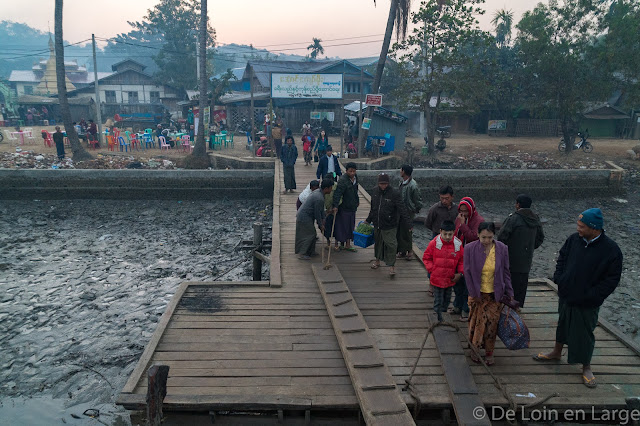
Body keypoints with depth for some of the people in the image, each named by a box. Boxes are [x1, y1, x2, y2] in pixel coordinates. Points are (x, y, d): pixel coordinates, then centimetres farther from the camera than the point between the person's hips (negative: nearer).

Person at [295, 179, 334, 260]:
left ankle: (311, 252, 29)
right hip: (304, 218, -10)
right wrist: (321, 225, -6)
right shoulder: (319, 198, -26)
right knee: (310, 235, -1)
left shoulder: (317, 192, 6)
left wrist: (323, 219, 12)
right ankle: (302, 254, 5)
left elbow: (321, 208, 15)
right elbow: (317, 213, -18)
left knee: (312, 234, 18)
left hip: (301, 215, 10)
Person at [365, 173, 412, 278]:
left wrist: (408, 224, -22)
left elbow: (402, 210, -16)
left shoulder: (395, 194, -14)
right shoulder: (375, 192, 4)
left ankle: (391, 266, 5)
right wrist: (368, 220, 25)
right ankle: (377, 260, 39)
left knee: (391, 245, -6)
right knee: (377, 243, 19)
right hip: (377, 224, 6)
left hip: (389, 226, -6)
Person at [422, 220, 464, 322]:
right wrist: (432, 270, -10)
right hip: (437, 279, -3)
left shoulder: (458, 244, -8)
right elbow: (426, 258, -1)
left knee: (447, 301, 19)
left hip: (450, 279, 3)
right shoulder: (434, 243, -13)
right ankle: (438, 319, 15)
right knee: (438, 302, 3)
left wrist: (460, 273, -4)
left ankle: (443, 316, 38)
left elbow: (462, 260, 6)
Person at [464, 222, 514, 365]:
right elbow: (467, 272, -7)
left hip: (495, 294, 1)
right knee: (476, 321, 8)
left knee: (492, 323, 7)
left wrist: (510, 294, 2)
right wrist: (474, 294, -6)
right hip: (477, 294, -1)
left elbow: (506, 273, 0)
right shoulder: (470, 248, -13)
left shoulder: (502, 249, -9)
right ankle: (475, 349, 29)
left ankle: (489, 353, 26)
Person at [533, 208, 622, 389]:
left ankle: (586, 368, 30)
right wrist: (559, 278, -3)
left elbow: (612, 279, -14)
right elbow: (562, 258, 9)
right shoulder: (574, 239, -7)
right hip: (566, 295, 5)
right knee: (562, 324, 22)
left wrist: (592, 296, -18)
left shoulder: (611, 250, -20)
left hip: (587, 304, -4)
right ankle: (557, 352, 44)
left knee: (585, 333, 9)